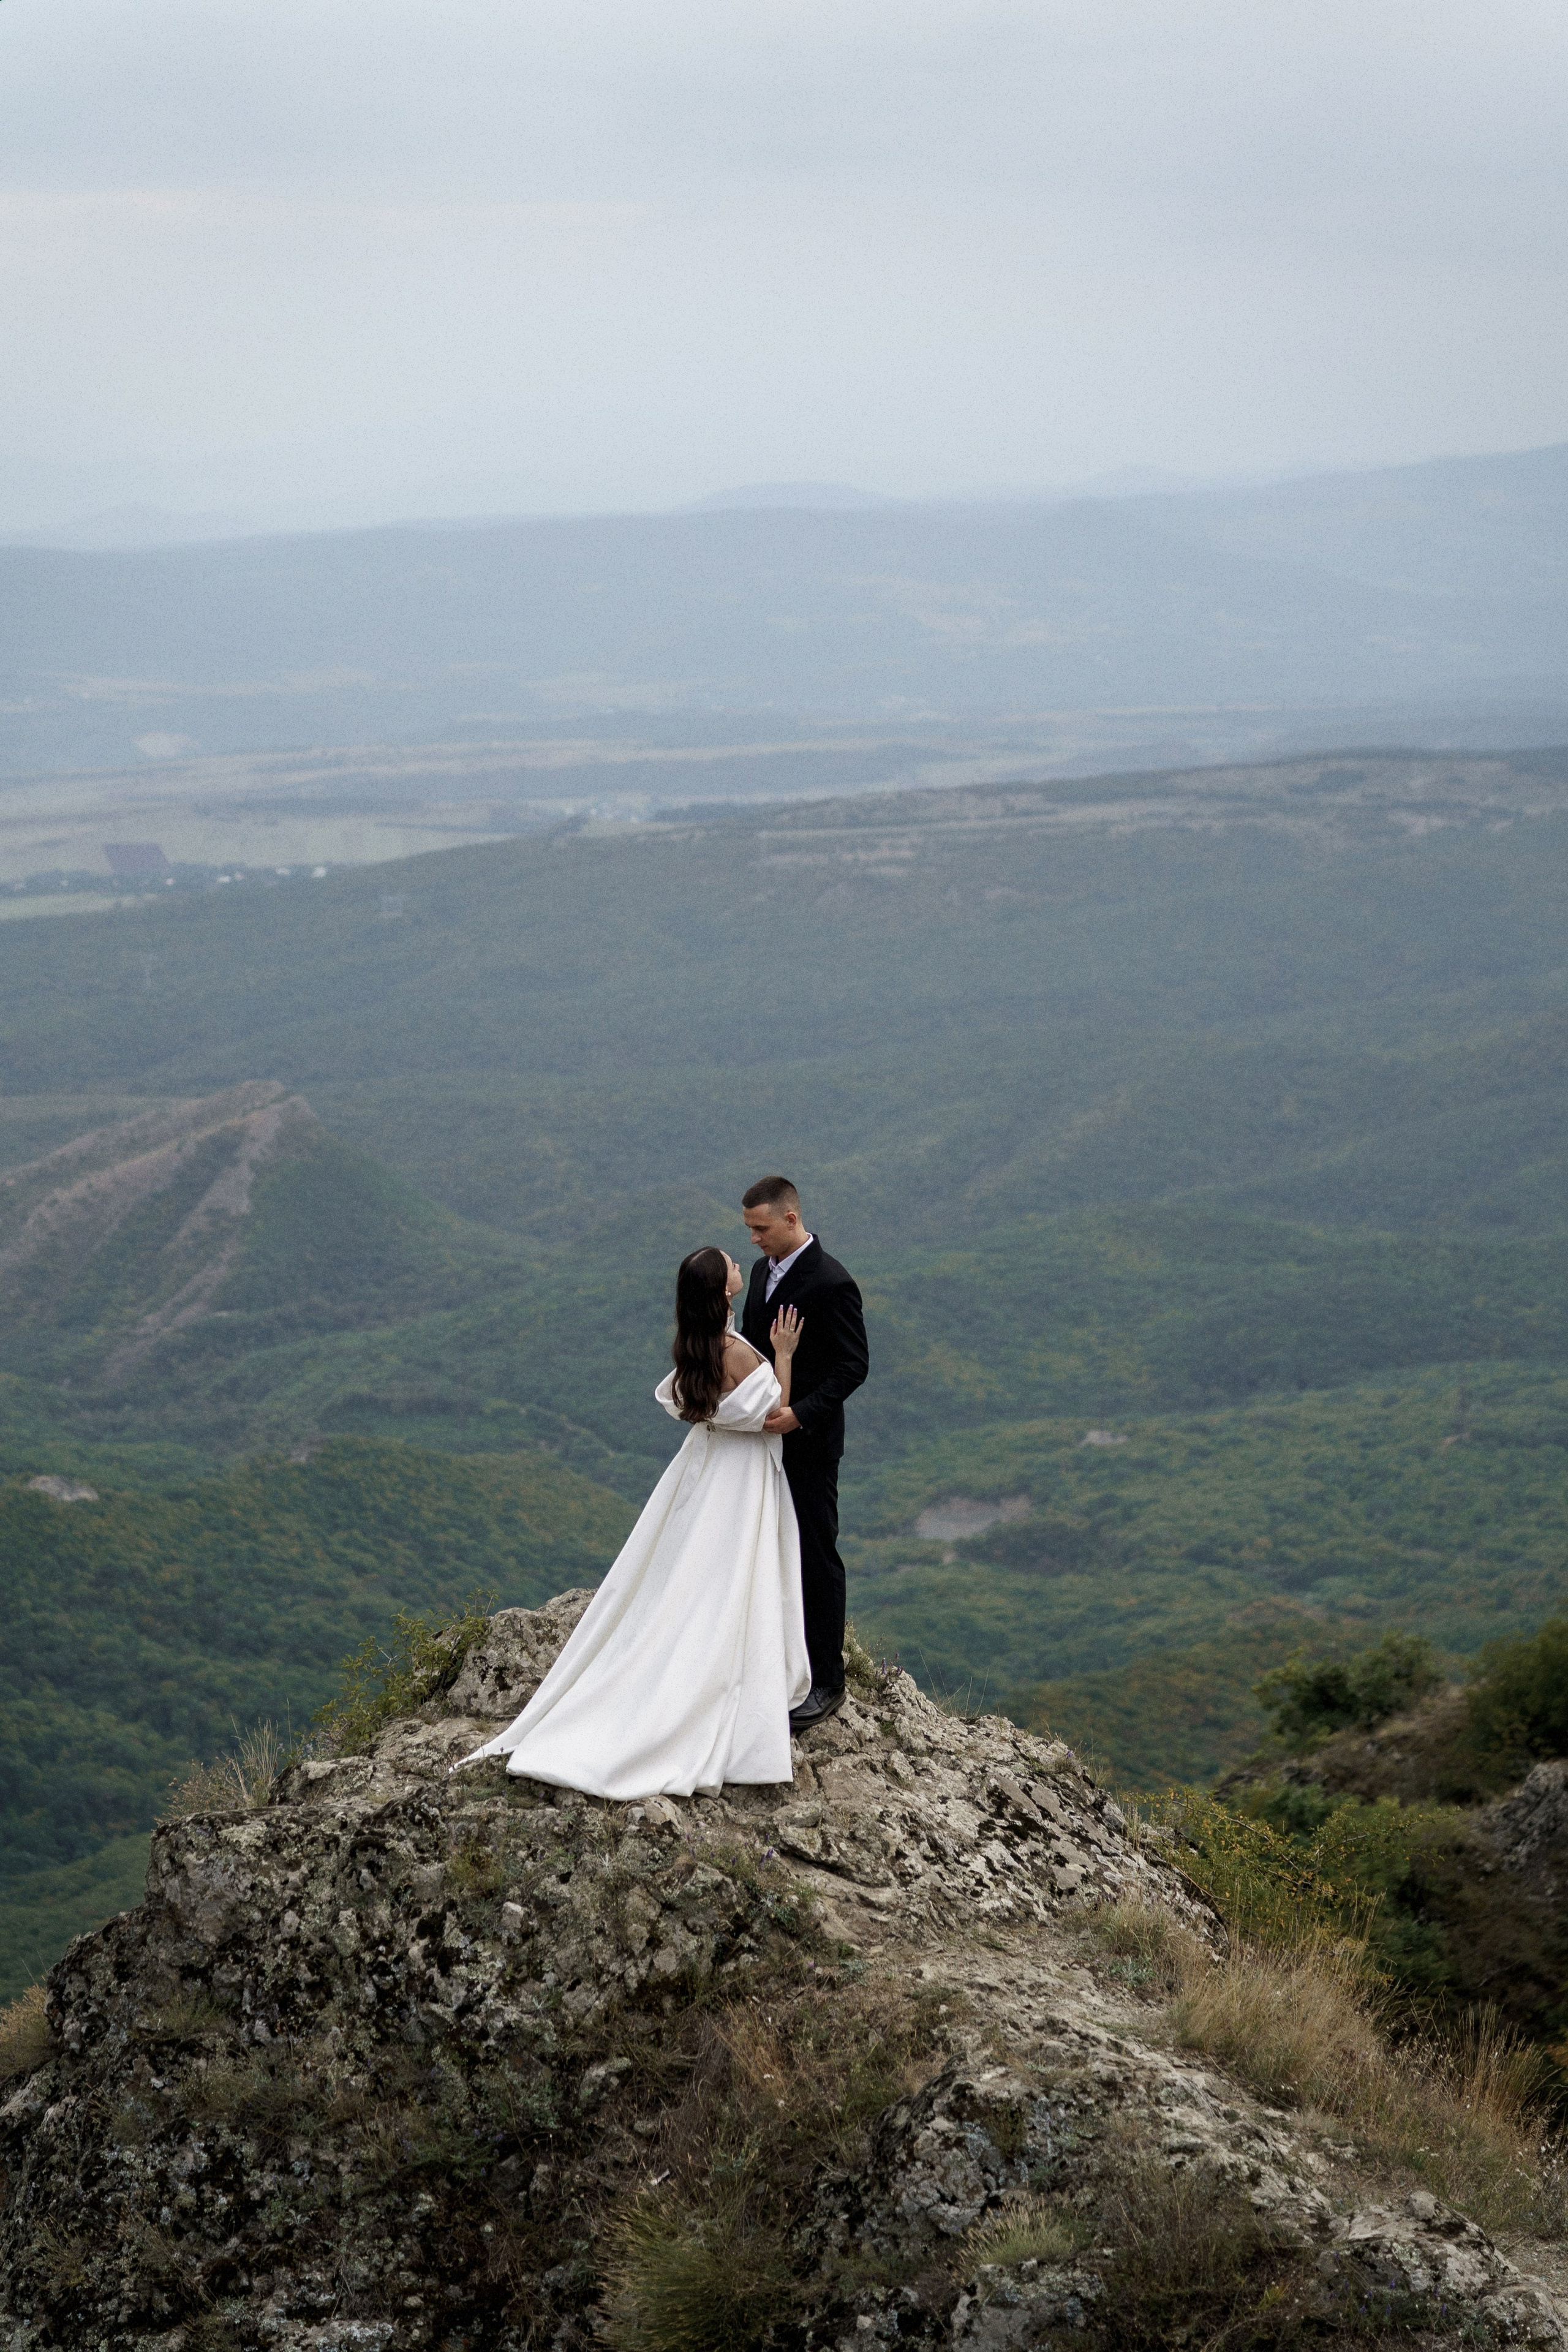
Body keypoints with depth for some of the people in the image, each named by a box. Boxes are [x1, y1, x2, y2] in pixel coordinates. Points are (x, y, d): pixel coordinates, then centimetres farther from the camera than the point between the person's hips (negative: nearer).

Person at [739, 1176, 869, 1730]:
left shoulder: (831, 1284, -17)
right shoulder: (763, 1271, 9)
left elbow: (853, 1366, -18)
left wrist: (801, 1412, -27)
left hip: (808, 1443, -8)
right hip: (765, 1437, 8)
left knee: (816, 1558, 0)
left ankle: (826, 1683, 8)